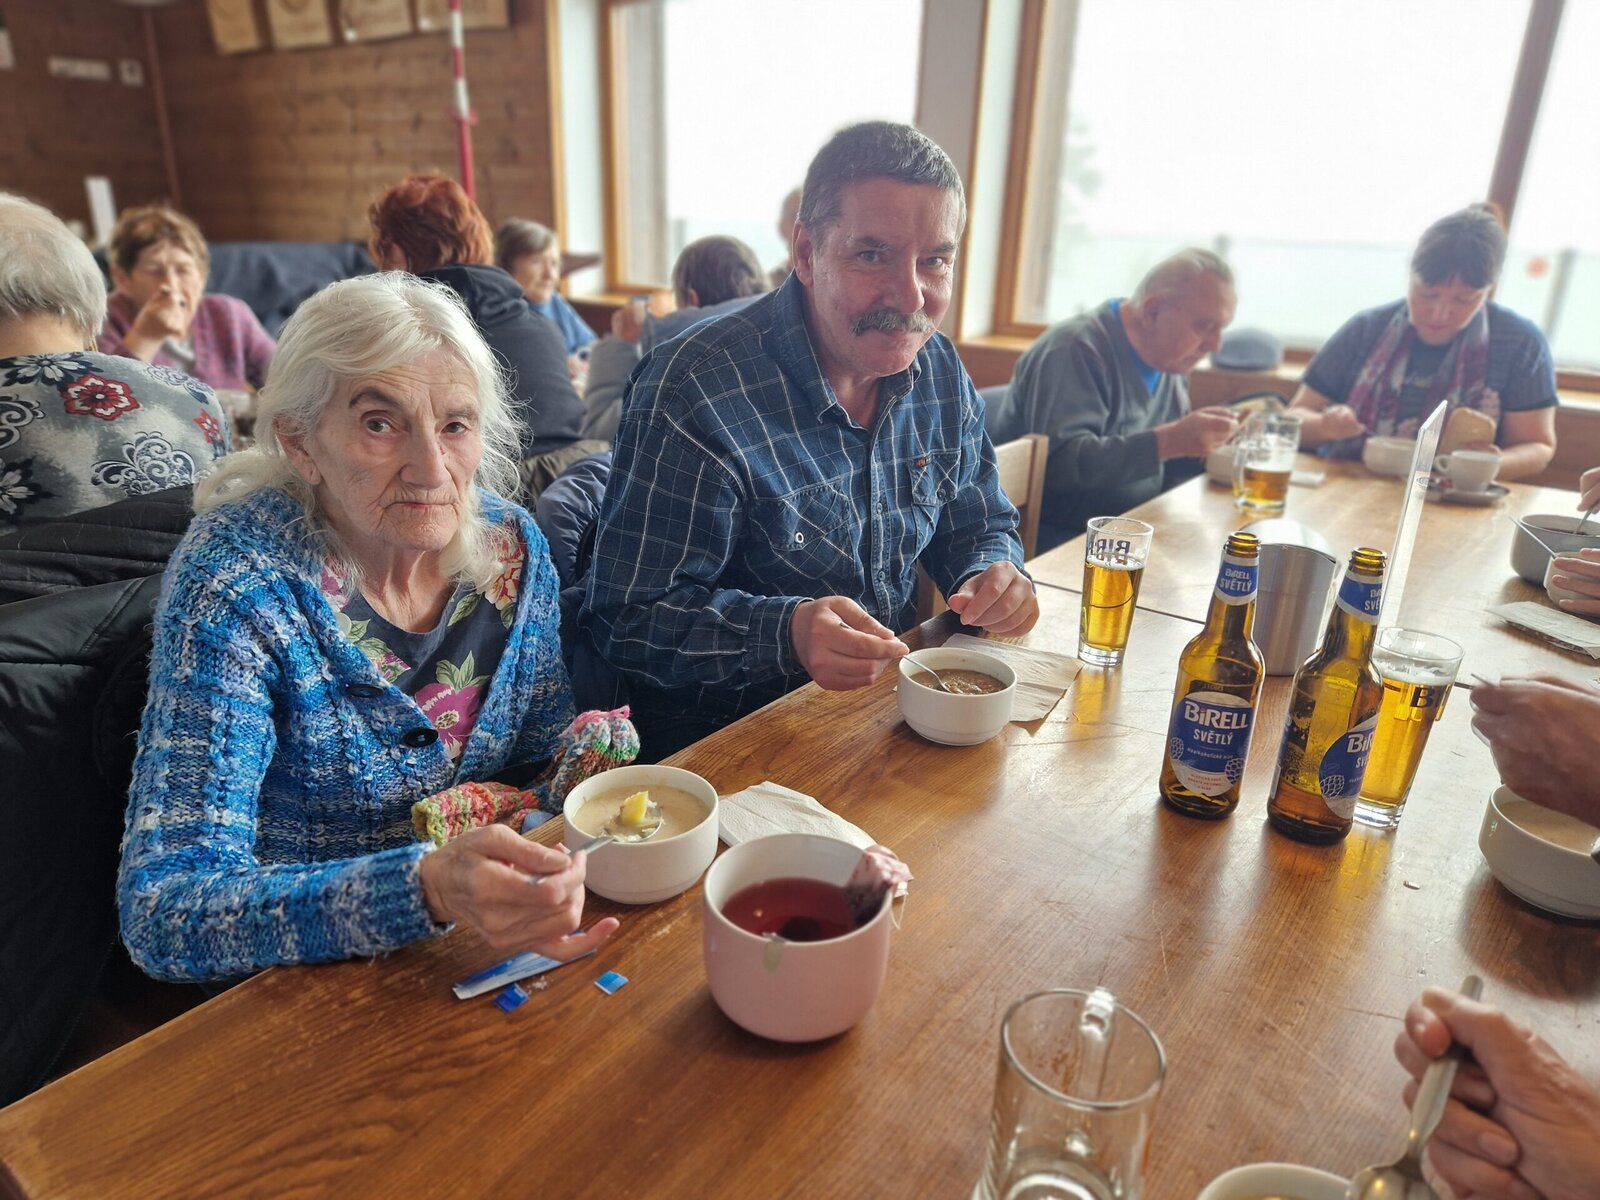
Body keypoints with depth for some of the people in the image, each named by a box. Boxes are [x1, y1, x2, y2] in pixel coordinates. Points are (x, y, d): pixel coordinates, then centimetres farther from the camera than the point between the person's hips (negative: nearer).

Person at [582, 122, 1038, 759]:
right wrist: (786, 632, -35)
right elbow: (628, 620, -18)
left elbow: (980, 525, 15)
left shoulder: (940, 371, 2)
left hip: (897, 714, 7)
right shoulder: (694, 391, -20)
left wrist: (993, 574, -9)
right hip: (724, 746, -6)